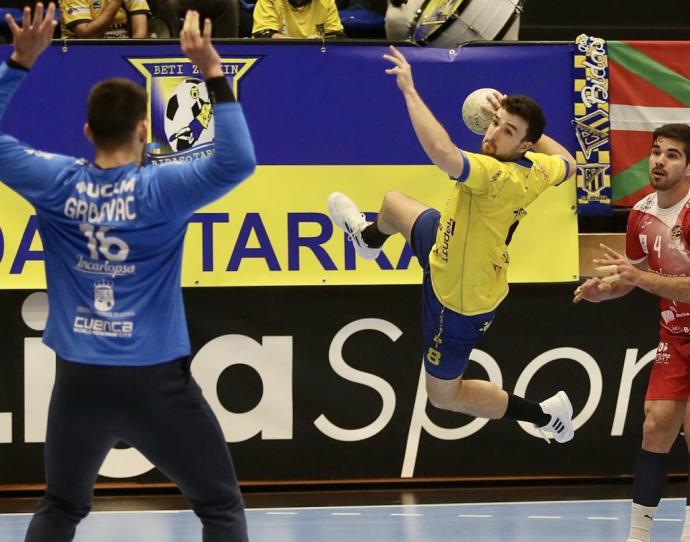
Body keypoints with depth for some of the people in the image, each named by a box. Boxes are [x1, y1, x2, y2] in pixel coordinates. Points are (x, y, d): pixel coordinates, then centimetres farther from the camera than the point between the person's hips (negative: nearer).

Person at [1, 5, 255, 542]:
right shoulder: (160, 189, -13)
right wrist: (213, 72, -22)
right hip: (155, 381, -3)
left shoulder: (56, 183, -4)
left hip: (80, 379, 3)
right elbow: (236, 161, -22)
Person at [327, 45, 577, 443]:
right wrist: (514, 120, 9)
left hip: (459, 299, -9)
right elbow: (568, 163, 10)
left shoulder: (498, 175, -42)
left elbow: (443, 153, -61)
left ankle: (545, 414, 20)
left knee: (444, 394, 10)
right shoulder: (539, 169, -17)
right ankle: (368, 238, 71)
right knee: (394, 204, 32)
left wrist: (410, 90, -51)